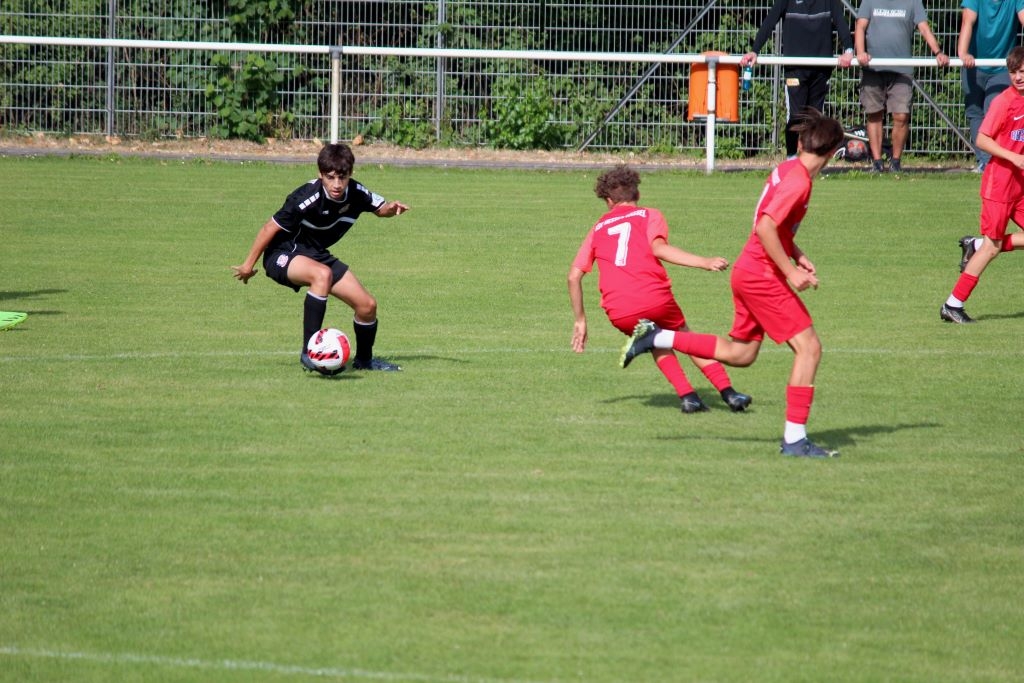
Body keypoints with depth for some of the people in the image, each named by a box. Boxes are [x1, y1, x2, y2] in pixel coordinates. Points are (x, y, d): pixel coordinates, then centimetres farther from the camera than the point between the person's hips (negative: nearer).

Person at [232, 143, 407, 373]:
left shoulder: (355, 193, -11)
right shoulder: (308, 198, -29)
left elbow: (379, 208, 9)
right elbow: (270, 229, -20)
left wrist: (391, 208, -16)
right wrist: (249, 265, -12)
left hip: (316, 254, 7)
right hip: (283, 254, -7)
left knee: (367, 305, 0)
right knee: (323, 274, -38)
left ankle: (364, 359, 29)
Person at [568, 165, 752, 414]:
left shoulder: (598, 228, 24)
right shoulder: (649, 216, 14)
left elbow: (574, 275, 20)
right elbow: (659, 248, -8)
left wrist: (580, 320, 28)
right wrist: (704, 262, -15)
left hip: (618, 313, 2)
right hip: (654, 298, -2)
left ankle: (688, 396, 11)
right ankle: (728, 393, 14)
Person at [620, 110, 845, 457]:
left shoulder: (787, 170, 11)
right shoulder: (798, 181, -18)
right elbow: (766, 227, -26)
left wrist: (797, 256, 14)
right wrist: (791, 272, -22)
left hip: (749, 272, 9)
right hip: (763, 276, -9)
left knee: (739, 353, 18)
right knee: (809, 347, -8)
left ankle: (657, 337, 18)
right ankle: (794, 438, -8)